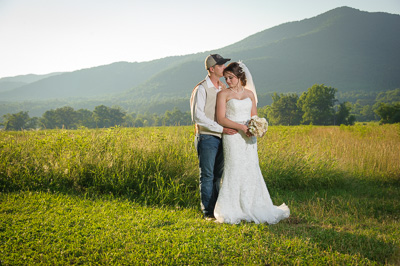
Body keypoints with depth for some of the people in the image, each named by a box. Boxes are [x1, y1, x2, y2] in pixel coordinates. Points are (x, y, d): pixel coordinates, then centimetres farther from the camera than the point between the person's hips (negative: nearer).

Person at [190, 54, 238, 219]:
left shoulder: (223, 88, 13)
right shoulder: (201, 89, -10)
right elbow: (197, 116, -17)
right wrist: (221, 129, -19)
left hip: (221, 138, 7)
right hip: (207, 137, -7)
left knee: (218, 175, 10)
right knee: (207, 176, -1)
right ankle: (208, 211, 7)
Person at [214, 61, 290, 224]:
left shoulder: (250, 93, 13)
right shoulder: (223, 94, 0)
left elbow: (254, 117, 15)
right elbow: (221, 119, -8)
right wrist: (241, 127, -17)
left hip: (248, 138, 4)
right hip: (232, 138, -4)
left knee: (251, 172, 5)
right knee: (234, 171, -7)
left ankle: (252, 209, 15)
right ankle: (231, 210, -1)